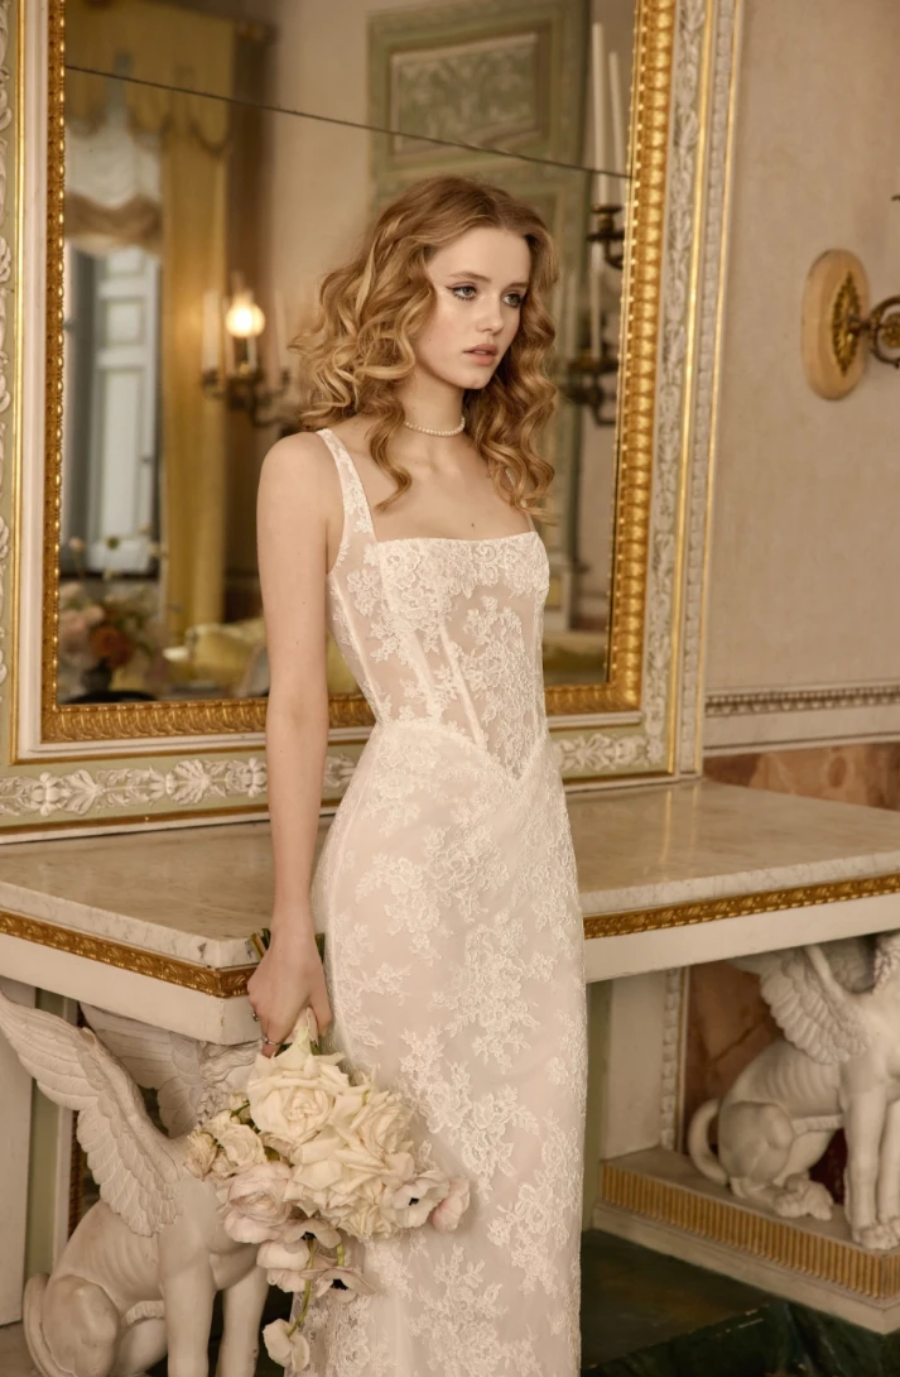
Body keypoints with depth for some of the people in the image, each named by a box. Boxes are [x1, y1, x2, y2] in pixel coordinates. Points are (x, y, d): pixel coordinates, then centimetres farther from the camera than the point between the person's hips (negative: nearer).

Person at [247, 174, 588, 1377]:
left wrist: (540, 860, 13)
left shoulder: (503, 465, 12)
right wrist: (291, 933, -8)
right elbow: (297, 706, -7)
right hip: (410, 844, -6)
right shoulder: (313, 467, -5)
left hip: (536, 842, 6)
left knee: (527, 1177, 12)